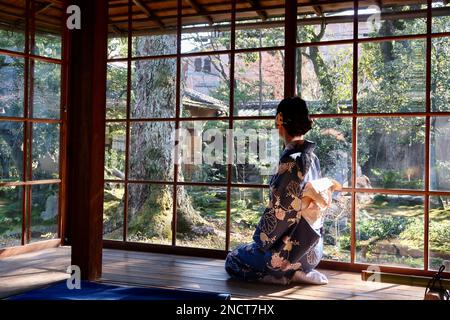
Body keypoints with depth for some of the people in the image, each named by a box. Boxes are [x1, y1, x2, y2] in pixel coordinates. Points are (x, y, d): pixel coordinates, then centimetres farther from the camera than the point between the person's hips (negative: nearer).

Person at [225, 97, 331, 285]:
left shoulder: (291, 160, -22)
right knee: (244, 252, 26)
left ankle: (289, 275, -1)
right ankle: (301, 271, 11)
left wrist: (260, 241, -5)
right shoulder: (312, 158, 4)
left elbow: (280, 211, -20)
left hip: (292, 249, -8)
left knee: (233, 260, 10)